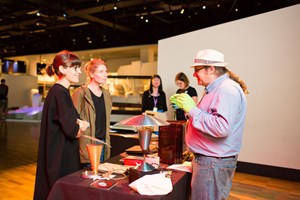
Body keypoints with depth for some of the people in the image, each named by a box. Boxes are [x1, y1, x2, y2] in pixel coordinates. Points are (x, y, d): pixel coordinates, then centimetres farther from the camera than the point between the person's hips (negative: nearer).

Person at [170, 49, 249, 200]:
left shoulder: (227, 89, -19)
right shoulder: (215, 89, 15)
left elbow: (222, 127, -31)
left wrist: (192, 109, -24)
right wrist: (186, 106, 13)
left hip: (214, 163, -10)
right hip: (207, 159, 10)